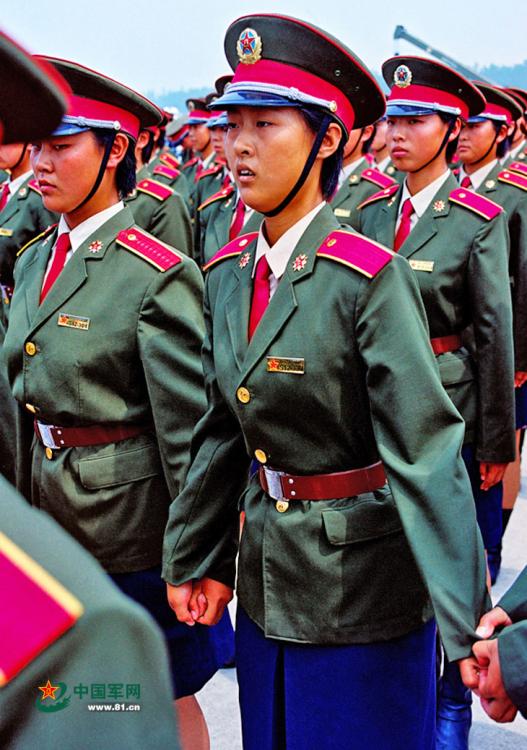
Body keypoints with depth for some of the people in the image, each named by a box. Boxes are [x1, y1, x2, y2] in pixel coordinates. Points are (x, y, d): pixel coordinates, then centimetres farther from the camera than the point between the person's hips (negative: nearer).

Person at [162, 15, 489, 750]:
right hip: (268, 577, 7)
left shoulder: (370, 278, -19)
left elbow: (426, 451, -23)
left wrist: (470, 621, -27)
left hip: (364, 583, -6)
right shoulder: (228, 274, 2)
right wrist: (194, 559, 14)